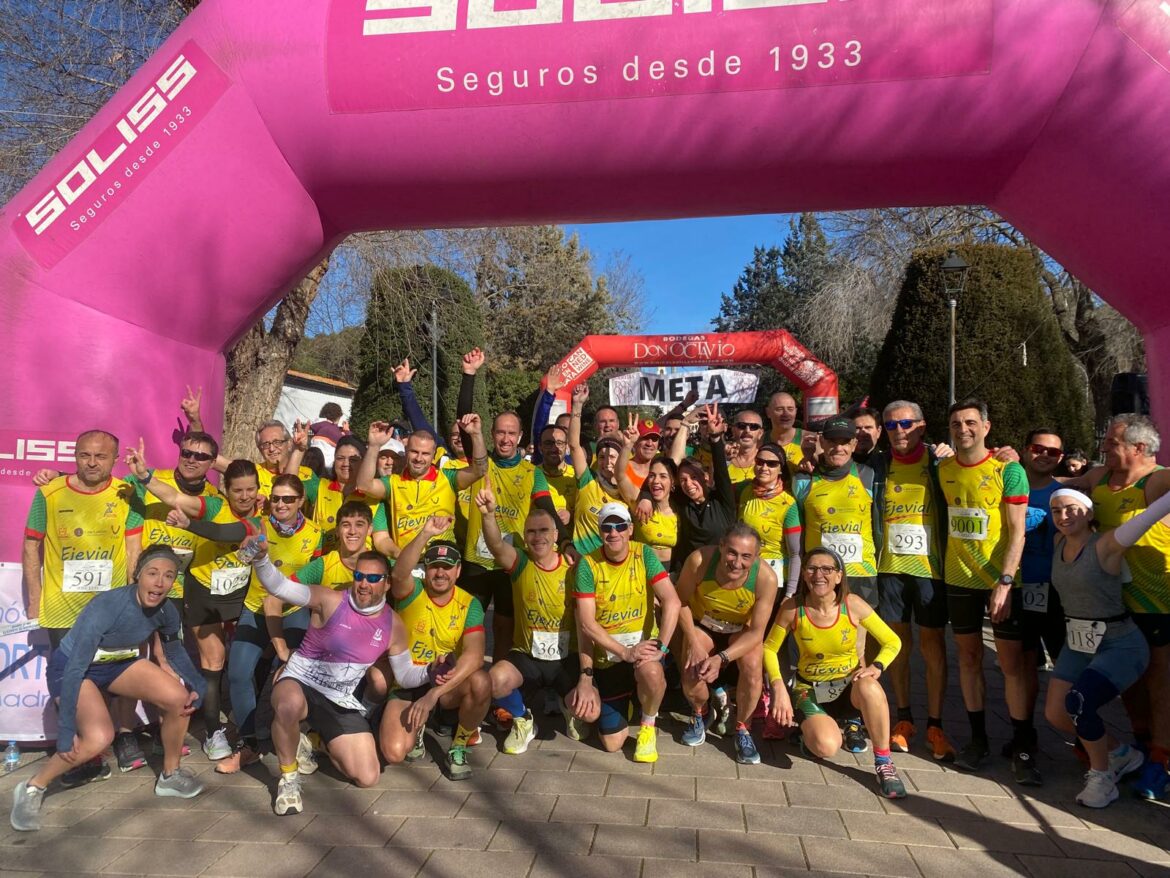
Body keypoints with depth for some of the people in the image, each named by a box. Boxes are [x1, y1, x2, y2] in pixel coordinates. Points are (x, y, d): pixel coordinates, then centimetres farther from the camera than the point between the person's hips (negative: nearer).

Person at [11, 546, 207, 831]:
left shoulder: (166, 610, -16)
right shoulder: (107, 606, -34)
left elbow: (174, 648, 5)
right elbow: (75, 669, -31)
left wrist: (195, 685, -9)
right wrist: (66, 731, -30)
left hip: (119, 663, 6)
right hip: (71, 667, -5)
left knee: (179, 698, -15)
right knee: (99, 737, -28)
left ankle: (170, 775, 9)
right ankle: (31, 789, -1)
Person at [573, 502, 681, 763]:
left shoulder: (644, 555, -10)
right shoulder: (588, 564, -12)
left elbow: (672, 601, -19)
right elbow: (586, 623, -16)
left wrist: (660, 646, -29)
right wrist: (624, 652, -24)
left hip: (643, 641, 0)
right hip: (607, 653, 1)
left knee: (651, 672, -37)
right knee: (612, 743, 1)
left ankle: (648, 725, -3)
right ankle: (626, 700, 36)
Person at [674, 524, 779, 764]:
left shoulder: (766, 577, -31)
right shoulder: (700, 560, -32)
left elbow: (756, 632, -22)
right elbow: (682, 601, -13)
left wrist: (722, 658, -34)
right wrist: (693, 642, -23)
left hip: (742, 630, 0)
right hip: (702, 625, 0)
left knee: (753, 666, -27)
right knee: (692, 673, -20)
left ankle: (742, 729, 1)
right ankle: (701, 713, 17)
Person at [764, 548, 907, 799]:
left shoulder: (853, 604, -14)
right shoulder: (792, 607, -15)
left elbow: (892, 642, -3)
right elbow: (769, 648, -3)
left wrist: (877, 666, -23)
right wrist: (779, 687, -17)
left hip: (849, 685, 1)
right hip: (810, 690, -1)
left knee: (869, 687, -36)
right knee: (826, 746, -29)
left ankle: (883, 762, -14)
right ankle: (809, 729, 11)